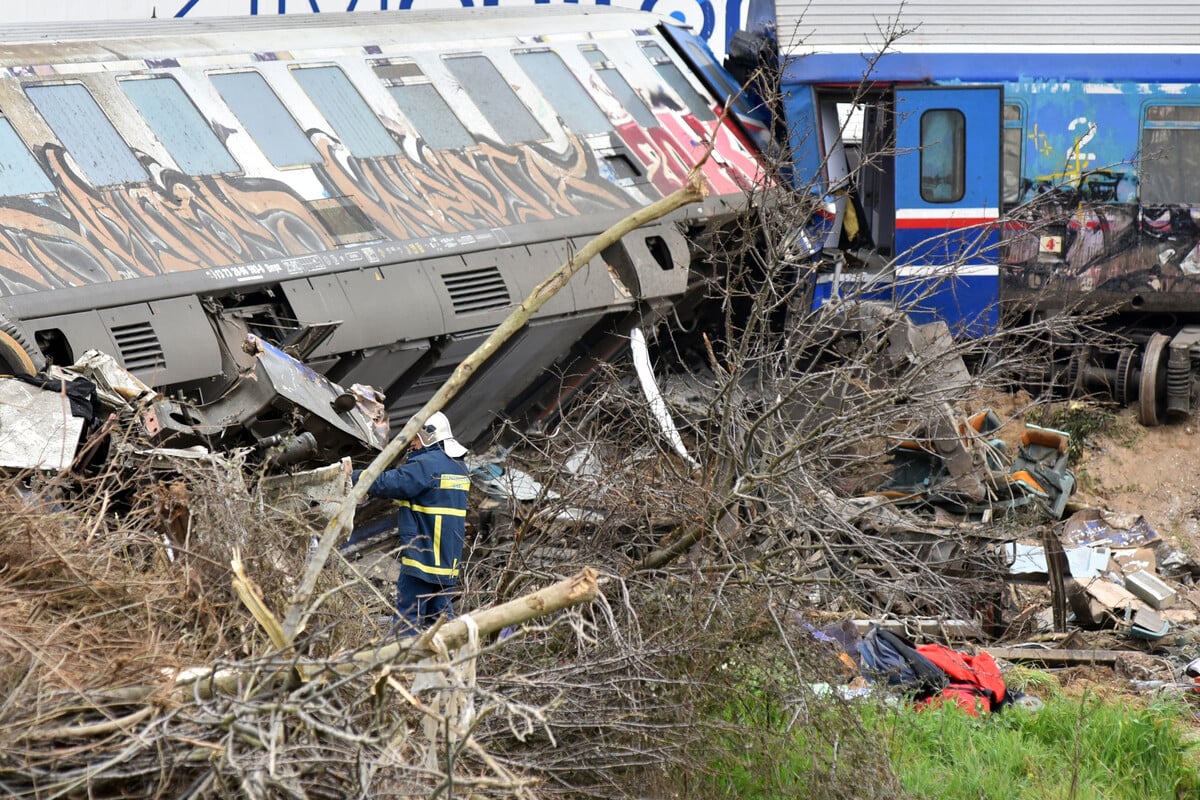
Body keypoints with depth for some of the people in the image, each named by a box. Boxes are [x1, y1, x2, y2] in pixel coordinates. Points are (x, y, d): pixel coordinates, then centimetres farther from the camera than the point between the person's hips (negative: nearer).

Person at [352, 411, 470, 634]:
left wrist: (355, 477, -5)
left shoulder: (427, 465, -15)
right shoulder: (459, 466, 14)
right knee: (441, 613, 12)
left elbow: (389, 483, -17)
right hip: (449, 559, 9)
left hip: (422, 555, -9)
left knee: (408, 616, -5)